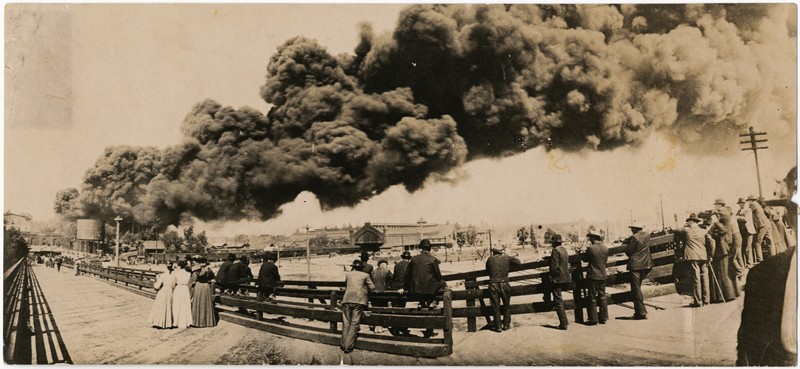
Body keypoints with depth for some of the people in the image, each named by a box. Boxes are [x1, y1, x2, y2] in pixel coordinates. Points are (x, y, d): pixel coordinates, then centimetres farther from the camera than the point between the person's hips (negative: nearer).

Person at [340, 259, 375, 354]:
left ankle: (344, 345, 8)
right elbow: (372, 287, 6)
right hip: (359, 300, -2)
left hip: (347, 299, 2)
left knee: (346, 323, 9)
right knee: (354, 323, -1)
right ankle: (349, 346, -6)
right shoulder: (365, 275, 7)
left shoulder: (348, 274, 13)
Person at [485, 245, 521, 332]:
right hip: (504, 284, 0)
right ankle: (506, 325, 17)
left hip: (493, 285, 0)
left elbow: (487, 270, 16)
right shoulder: (507, 258, 6)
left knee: (495, 307, 8)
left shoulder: (490, 259, 6)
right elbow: (518, 262, 11)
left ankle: (498, 326, 10)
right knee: (507, 306, 16)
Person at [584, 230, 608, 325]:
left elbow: (586, 259, -3)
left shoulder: (590, 248, -17)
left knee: (592, 298, 3)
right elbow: (606, 260, 9)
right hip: (603, 276, 5)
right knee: (602, 297, 13)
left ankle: (593, 319, 5)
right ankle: (603, 318, 16)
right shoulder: (605, 248, -1)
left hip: (593, 276, -5)